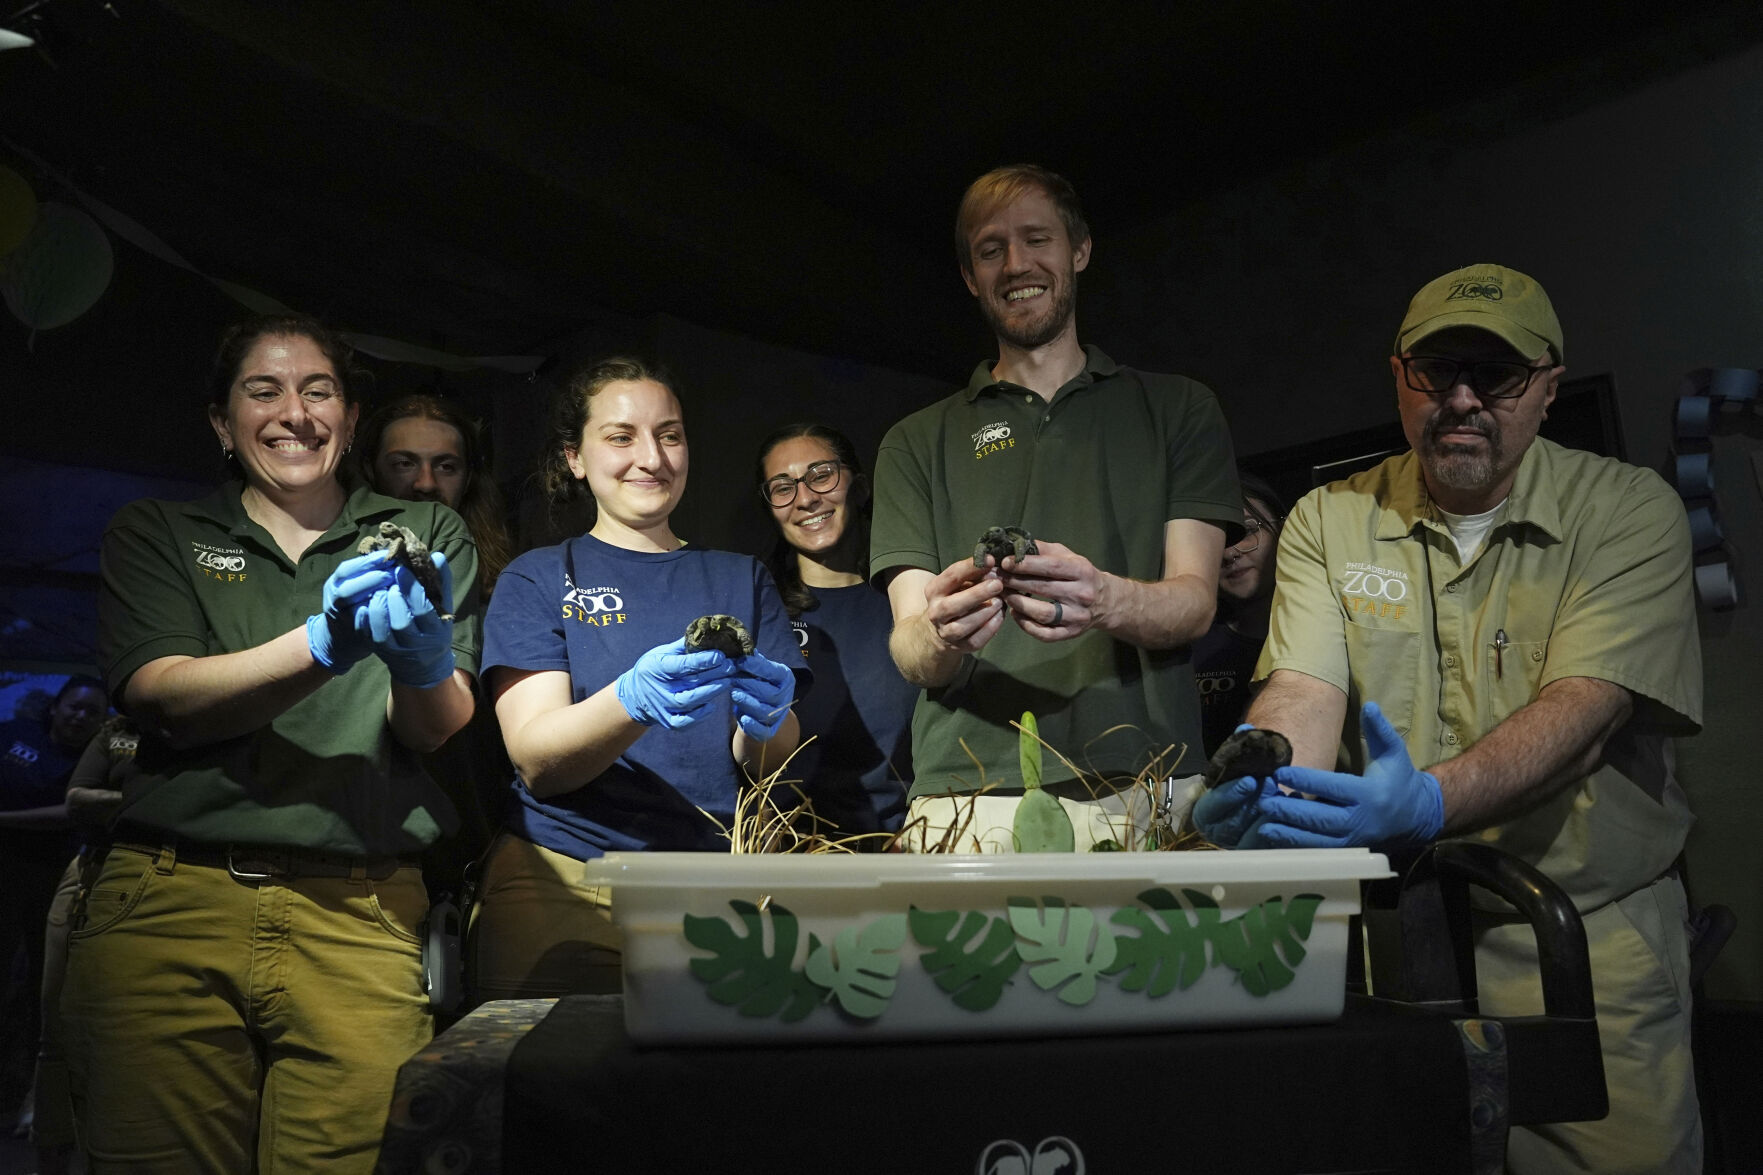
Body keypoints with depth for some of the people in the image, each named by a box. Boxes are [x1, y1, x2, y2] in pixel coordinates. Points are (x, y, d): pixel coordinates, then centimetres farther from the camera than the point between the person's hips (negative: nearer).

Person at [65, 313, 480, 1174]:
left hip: (359, 920, 0)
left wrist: (424, 662, -21)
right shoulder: (154, 535, 14)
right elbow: (164, 695, -4)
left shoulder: (427, 537, 13)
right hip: (167, 905, 1)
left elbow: (446, 734, 3)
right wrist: (326, 644, -21)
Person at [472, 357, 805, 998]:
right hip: (565, 886, -1)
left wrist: (766, 719, -20)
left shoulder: (741, 578, 15)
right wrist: (636, 700, -28)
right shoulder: (535, 579, 7)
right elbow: (534, 759, -8)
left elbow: (770, 764, 4)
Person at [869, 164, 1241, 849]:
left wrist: (1106, 601, -21)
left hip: (1147, 794, 0)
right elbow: (908, 653, 5)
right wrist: (939, 635, -19)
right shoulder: (918, 444, 15)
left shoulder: (1177, 409, 14)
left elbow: (1194, 601, 1)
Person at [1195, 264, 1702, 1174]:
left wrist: (1428, 802, -36)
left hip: (1590, 929, -1)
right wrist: (1262, 782, -33)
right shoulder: (1328, 521, 3)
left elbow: (1582, 712, -18)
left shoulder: (1629, 511, -5)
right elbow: (1306, 691, -9)